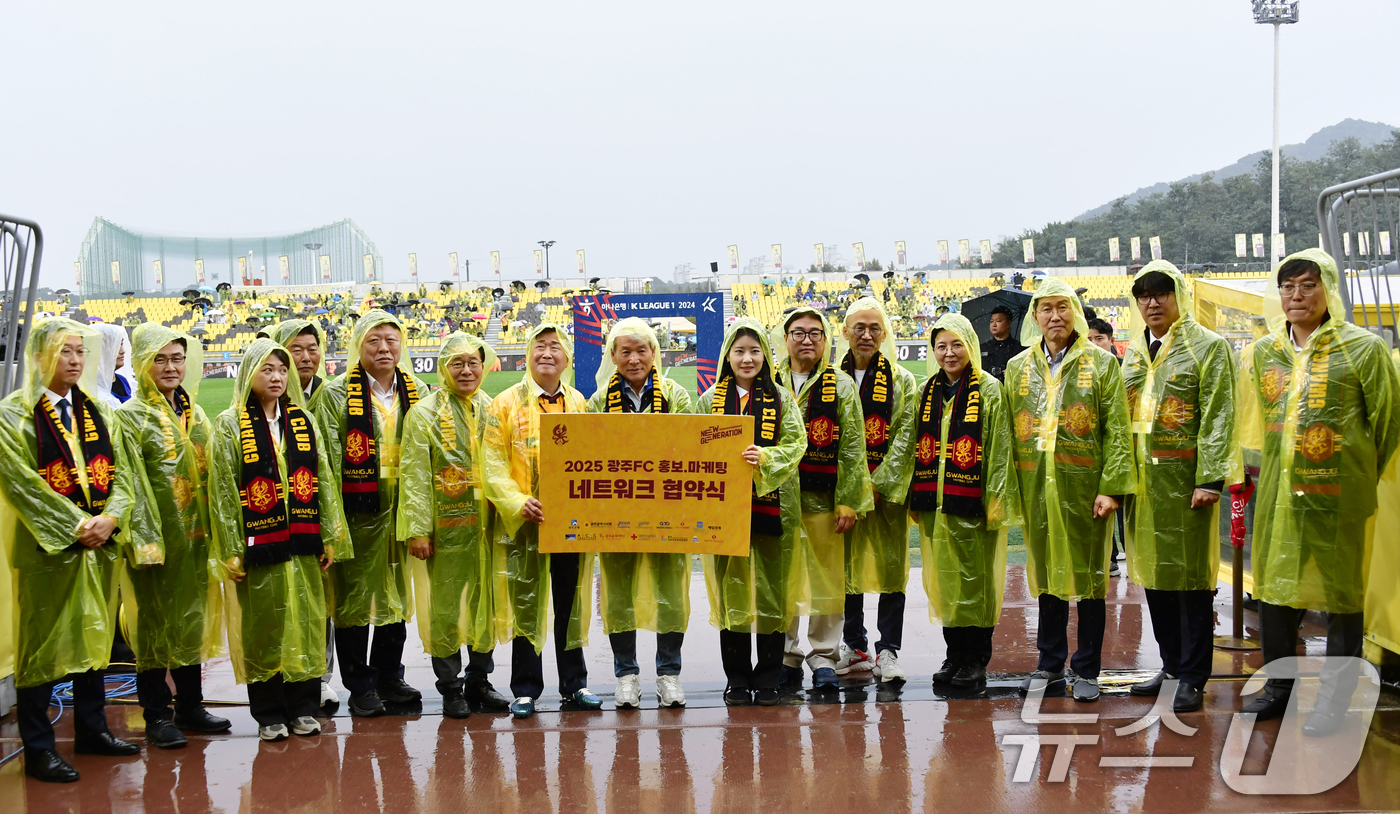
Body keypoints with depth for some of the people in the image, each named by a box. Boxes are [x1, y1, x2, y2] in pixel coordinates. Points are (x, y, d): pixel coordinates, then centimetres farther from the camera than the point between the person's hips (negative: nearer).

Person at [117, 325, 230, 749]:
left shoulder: (195, 414, 13)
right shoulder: (131, 417, -5)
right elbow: (133, 484, -12)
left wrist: (215, 531, 9)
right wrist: (144, 539, -18)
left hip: (196, 534, 6)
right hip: (157, 534, -6)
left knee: (193, 615, 11)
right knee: (154, 619, 1)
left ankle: (190, 704, 21)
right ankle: (157, 714, 9)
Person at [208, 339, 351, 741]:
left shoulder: (304, 422, 10)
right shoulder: (229, 425, 0)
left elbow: (324, 482, 10)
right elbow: (222, 492, -4)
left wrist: (330, 537, 5)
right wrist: (231, 550, -9)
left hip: (302, 542, 3)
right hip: (258, 544, -3)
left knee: (305, 621, 5)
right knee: (263, 625, 2)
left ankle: (303, 708, 16)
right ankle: (269, 713, 13)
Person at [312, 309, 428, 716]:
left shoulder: (418, 392, 9)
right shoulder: (335, 394, -3)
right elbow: (327, 459, -6)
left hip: (402, 510, 4)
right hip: (357, 511, -4)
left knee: (397, 592, 12)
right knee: (354, 595, 1)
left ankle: (389, 677, 26)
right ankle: (360, 686, 13)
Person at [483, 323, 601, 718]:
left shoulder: (578, 403, 10)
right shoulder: (506, 403, -1)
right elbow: (493, 463, -6)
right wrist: (517, 502, -18)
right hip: (526, 520, -3)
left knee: (571, 603, 10)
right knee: (525, 604, 3)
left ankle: (574, 683, 21)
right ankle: (525, 689, 12)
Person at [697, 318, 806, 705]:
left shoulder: (781, 398, 7)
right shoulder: (710, 400, 9)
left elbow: (796, 444, -2)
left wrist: (765, 457, -19)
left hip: (771, 503, -1)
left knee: (772, 590, 1)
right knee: (731, 590, 2)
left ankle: (768, 679, 12)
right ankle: (737, 680, 12)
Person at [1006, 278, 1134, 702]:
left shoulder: (1101, 363, 2)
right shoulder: (1018, 367, 11)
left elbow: (1117, 431, -3)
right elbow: (1008, 432, 11)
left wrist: (1111, 487, -11)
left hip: (1085, 485, -3)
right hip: (1037, 488, 3)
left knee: (1088, 575, 3)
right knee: (1047, 573, 10)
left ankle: (1087, 670, 14)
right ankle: (1050, 665, 21)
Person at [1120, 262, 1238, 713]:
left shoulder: (1208, 347, -2)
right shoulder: (1134, 352, 16)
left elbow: (1217, 419, -8)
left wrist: (1210, 479, -16)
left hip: (1185, 479, -6)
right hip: (1142, 480, 6)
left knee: (1191, 574, -2)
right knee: (1153, 572, 10)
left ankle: (1193, 678, 5)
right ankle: (1171, 665, 22)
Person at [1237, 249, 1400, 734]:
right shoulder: (1263, 352, 9)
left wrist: (1357, 475, 6)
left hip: (1339, 494, -4)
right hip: (1278, 492, 5)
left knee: (1340, 593, 2)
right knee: (1274, 586, 10)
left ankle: (1334, 698, 12)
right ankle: (1279, 686, 24)